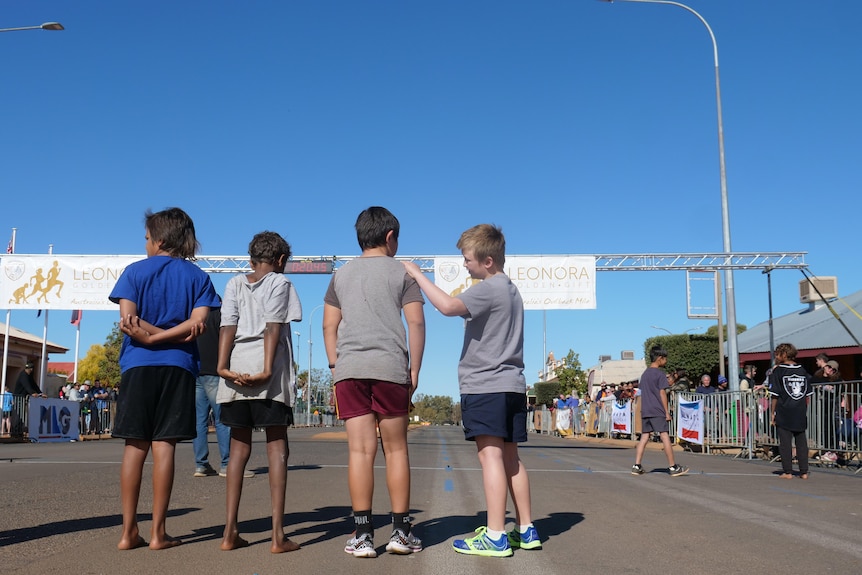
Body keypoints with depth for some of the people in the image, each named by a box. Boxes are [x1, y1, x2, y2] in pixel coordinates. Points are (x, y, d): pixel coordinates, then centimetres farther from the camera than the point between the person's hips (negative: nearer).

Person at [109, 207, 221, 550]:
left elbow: (128, 320, -6)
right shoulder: (198, 277, 8)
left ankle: (129, 532, 6)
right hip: (179, 367, 0)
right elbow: (197, 324, -6)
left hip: (137, 366, 0)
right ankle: (158, 532, 2)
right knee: (164, 446, 0)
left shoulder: (135, 271, 6)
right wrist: (169, 336, -8)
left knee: (135, 447, 4)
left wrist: (147, 334, -1)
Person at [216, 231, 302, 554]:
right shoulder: (280, 282, 7)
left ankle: (230, 531, 10)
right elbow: (273, 327, -6)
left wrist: (222, 366, -6)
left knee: (239, 448, 11)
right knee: (277, 447, 1)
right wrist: (266, 369, -14)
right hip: (269, 375, -4)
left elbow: (228, 324, 3)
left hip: (236, 371, 4)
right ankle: (278, 534, -2)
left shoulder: (235, 284, 17)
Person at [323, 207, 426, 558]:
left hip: (349, 370, 2)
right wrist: (414, 372, 4)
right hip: (390, 368, -2)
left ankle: (362, 535, 0)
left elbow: (329, 326, 12)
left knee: (360, 450, 0)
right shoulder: (401, 272, 5)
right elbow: (416, 323, -1)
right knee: (395, 449, 6)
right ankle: (401, 532, 10)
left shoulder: (342, 274, 15)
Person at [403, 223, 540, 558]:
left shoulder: (488, 289, -12)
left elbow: (448, 306, -26)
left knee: (490, 455, -10)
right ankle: (525, 530, 17)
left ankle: (495, 537, -9)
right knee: (510, 458, 12)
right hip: (512, 384, 10)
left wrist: (417, 274, -17)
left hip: (484, 386, -10)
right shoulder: (512, 291, 18)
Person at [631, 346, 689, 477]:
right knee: (665, 437, -3)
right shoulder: (660, 373, -7)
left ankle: (637, 466, 3)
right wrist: (667, 411, -8)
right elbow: (662, 393, -10)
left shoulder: (645, 374, 16)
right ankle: (673, 467, 1)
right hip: (658, 412, -7)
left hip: (645, 411, 7)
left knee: (644, 437, 7)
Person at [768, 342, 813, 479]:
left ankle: (787, 472, 2)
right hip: (800, 414, 4)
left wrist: (773, 412, 0)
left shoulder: (778, 371, -6)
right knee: (801, 442, 9)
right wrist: (804, 410, 18)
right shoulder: (803, 371, 7)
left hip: (784, 413, -4)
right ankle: (804, 472, 11)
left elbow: (775, 395, -7)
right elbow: (808, 394, 10)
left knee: (785, 442, 1)